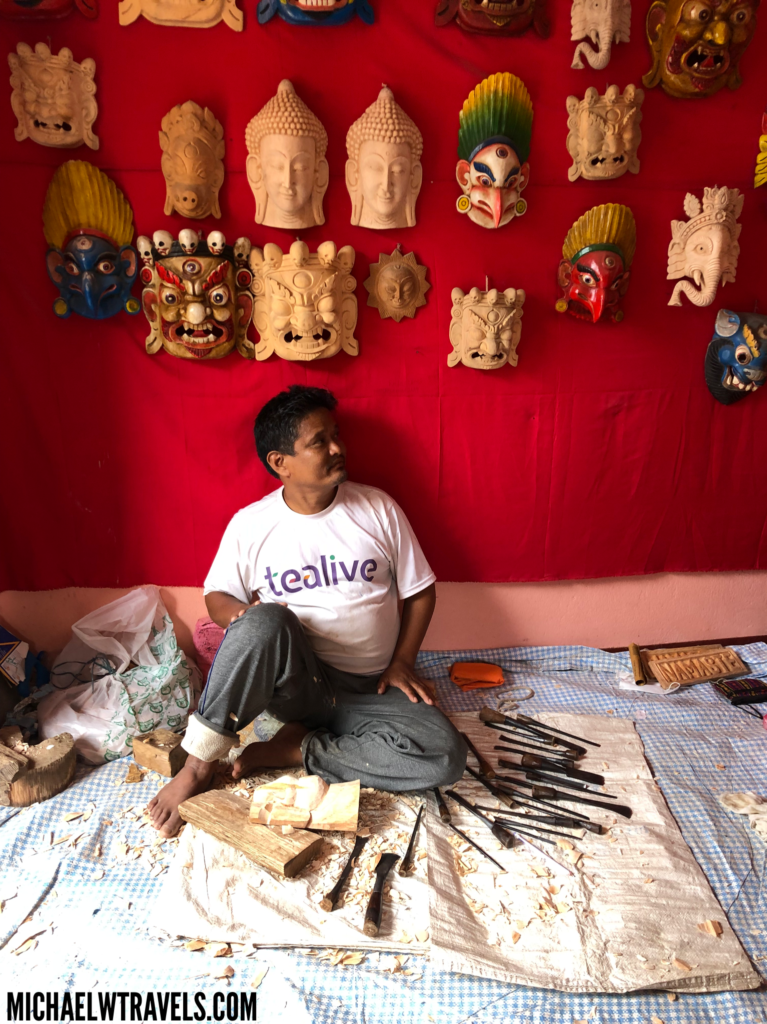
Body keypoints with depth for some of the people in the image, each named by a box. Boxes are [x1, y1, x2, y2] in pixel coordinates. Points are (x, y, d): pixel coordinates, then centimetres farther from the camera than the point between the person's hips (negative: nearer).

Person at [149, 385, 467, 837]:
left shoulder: (378, 508, 0)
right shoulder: (250, 525, -2)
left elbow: (420, 590, 7)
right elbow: (218, 595, 8)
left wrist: (402, 661, -4)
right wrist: (241, 614, -16)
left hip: (371, 690, 2)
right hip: (297, 681, -2)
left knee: (446, 757, -24)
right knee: (265, 622, -35)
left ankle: (295, 749, -9)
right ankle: (199, 764, -17)